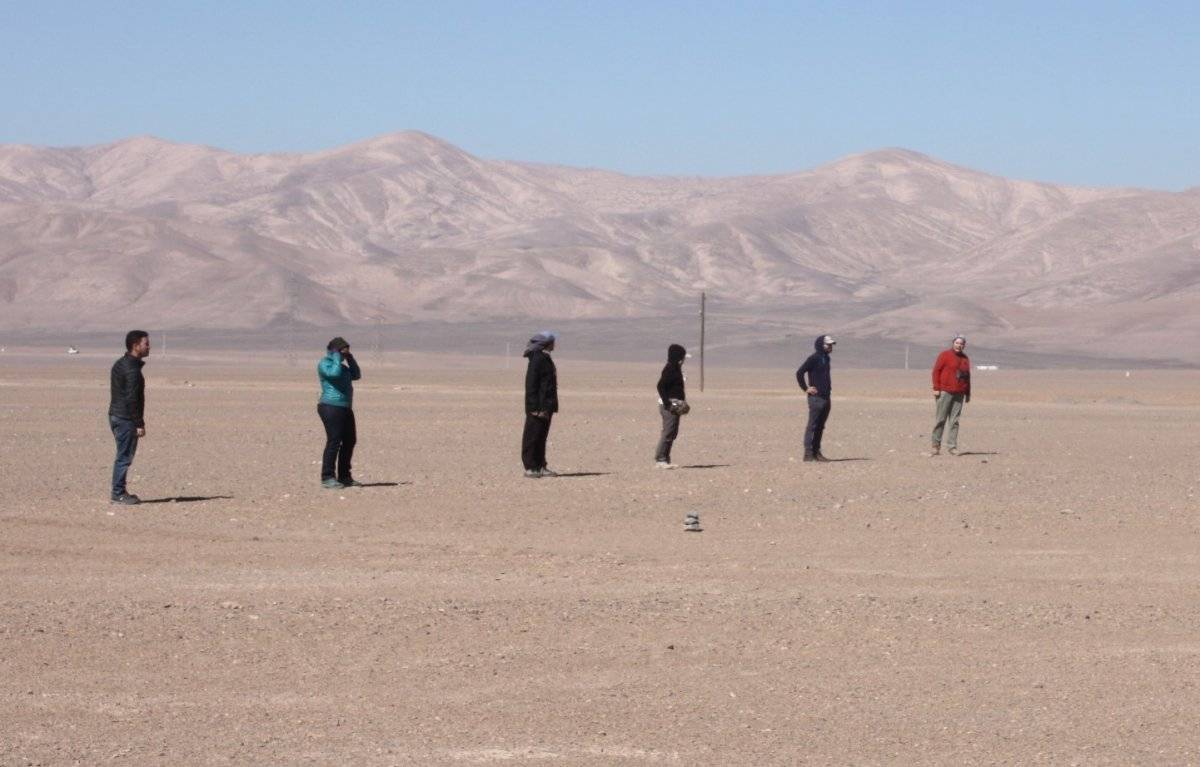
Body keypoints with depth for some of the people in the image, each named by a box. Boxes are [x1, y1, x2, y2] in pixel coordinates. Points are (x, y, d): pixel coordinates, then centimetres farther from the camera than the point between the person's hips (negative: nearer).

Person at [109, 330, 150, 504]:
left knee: (124, 455, 16)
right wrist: (140, 424, -18)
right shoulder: (132, 369, -18)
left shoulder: (119, 365, 14)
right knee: (124, 456, -5)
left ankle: (119, 491, 20)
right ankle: (118, 493, -2)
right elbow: (132, 399, -21)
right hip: (126, 418, -10)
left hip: (116, 416, 10)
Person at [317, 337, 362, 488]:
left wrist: (350, 358, 12)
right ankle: (327, 478, -12)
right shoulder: (325, 363, -6)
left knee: (349, 441, 11)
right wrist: (337, 356, -12)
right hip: (331, 407, -10)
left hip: (345, 408, 10)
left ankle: (344, 476, 19)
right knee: (334, 442, -13)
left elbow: (356, 375, 21)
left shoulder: (340, 365, 22)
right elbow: (335, 373, -25)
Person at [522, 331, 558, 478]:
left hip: (546, 406, 10)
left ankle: (540, 467, 18)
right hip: (538, 407, -10)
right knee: (532, 437, -4)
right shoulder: (537, 359, -15)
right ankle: (530, 467, -1)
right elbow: (531, 384, -19)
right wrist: (535, 407, -22)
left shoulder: (545, 358, 15)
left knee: (541, 437, 13)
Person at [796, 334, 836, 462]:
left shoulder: (826, 358, 16)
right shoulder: (814, 358, -10)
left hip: (825, 398, 8)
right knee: (812, 426, -7)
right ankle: (808, 453, -6)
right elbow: (799, 372, -14)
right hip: (816, 398, -8)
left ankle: (816, 452, 15)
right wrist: (806, 388, -12)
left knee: (820, 426, 10)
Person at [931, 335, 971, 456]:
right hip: (944, 392, -4)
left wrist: (968, 393, 16)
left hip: (959, 395, 5)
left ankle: (951, 446, 5)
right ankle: (936, 445, 2)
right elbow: (936, 371, -4)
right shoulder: (945, 355, 0)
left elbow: (967, 377, 19)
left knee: (954, 421, 3)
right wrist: (936, 388, -11)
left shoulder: (965, 359, 15)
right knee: (940, 419, -3)